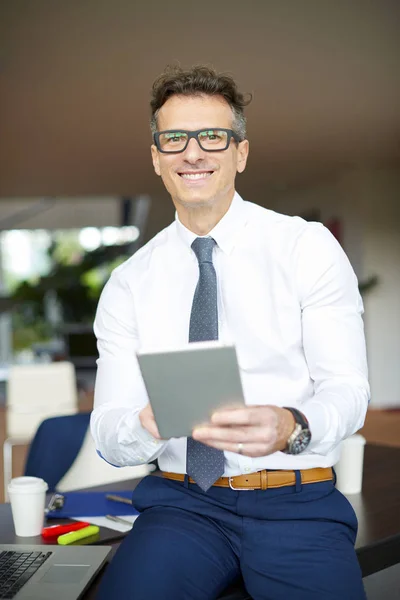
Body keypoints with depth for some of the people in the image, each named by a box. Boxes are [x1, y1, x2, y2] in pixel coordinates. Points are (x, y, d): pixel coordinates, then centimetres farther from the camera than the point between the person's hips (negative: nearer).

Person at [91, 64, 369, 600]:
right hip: (182, 501, 1)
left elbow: (348, 389, -6)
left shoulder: (308, 247, 0)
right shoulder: (128, 283, 6)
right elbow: (107, 431, 1)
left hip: (298, 501, 0)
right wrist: (149, 425, -22)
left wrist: (289, 427, -28)